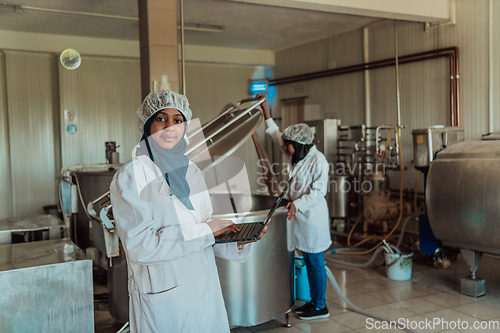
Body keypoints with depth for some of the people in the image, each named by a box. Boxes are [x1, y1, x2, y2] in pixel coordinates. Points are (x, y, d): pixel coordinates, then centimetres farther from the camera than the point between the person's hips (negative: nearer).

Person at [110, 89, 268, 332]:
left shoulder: (191, 171, 8)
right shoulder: (131, 176, -11)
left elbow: (206, 226, 11)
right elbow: (140, 245, -20)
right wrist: (205, 231, -17)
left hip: (205, 289, 6)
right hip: (162, 295, -6)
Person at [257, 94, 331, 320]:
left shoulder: (318, 161, -16)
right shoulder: (298, 156, 8)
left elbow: (319, 192, -19)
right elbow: (275, 134, 17)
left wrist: (297, 204, -29)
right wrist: (264, 109, 17)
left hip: (313, 218, -9)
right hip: (302, 217, 9)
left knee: (316, 262, 0)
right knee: (308, 262, 16)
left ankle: (321, 307, 12)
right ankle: (314, 301, 28)